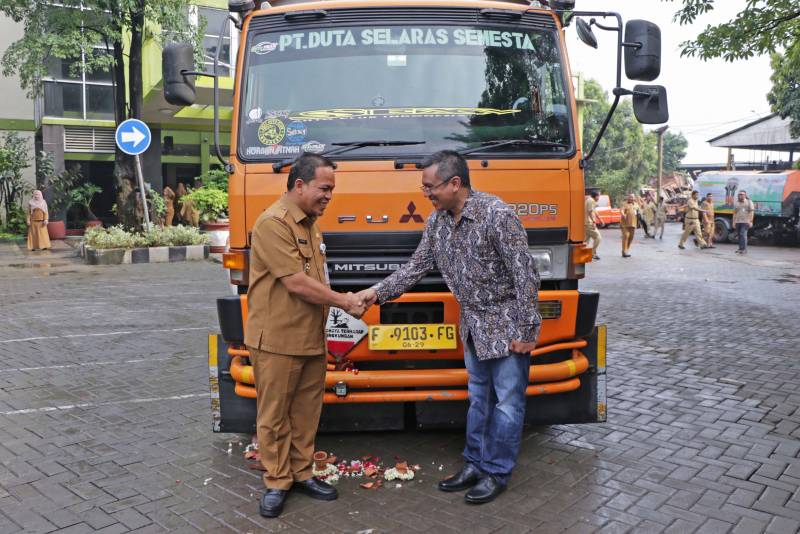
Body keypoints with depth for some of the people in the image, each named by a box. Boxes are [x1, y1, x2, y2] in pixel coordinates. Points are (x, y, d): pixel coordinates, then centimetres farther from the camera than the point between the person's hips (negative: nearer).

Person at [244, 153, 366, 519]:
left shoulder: (310, 223, 13)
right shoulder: (273, 223, -16)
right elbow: (297, 284, -20)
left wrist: (344, 300, 4)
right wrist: (344, 302, -10)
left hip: (312, 339, 8)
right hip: (277, 340, -8)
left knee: (306, 411, 15)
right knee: (274, 415, 6)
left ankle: (302, 473, 29)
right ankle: (276, 482, 20)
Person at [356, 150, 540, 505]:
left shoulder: (497, 214, -23)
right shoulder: (437, 221, 0)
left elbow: (525, 275, -21)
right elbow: (416, 267, 9)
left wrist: (526, 330, -20)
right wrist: (378, 292, -1)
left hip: (506, 323, -7)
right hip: (473, 324, 7)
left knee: (507, 401, 4)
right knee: (478, 398, 17)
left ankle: (497, 473, 17)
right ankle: (474, 465, 29)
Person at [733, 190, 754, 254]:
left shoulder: (749, 202, 2)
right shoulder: (736, 203, 14)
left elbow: (752, 212, -4)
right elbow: (734, 213, 15)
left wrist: (750, 221, -12)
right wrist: (734, 222, 9)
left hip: (745, 222, -5)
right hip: (738, 222, 5)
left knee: (743, 234, -16)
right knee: (739, 235, 5)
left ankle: (744, 249, -17)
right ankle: (740, 249, 12)